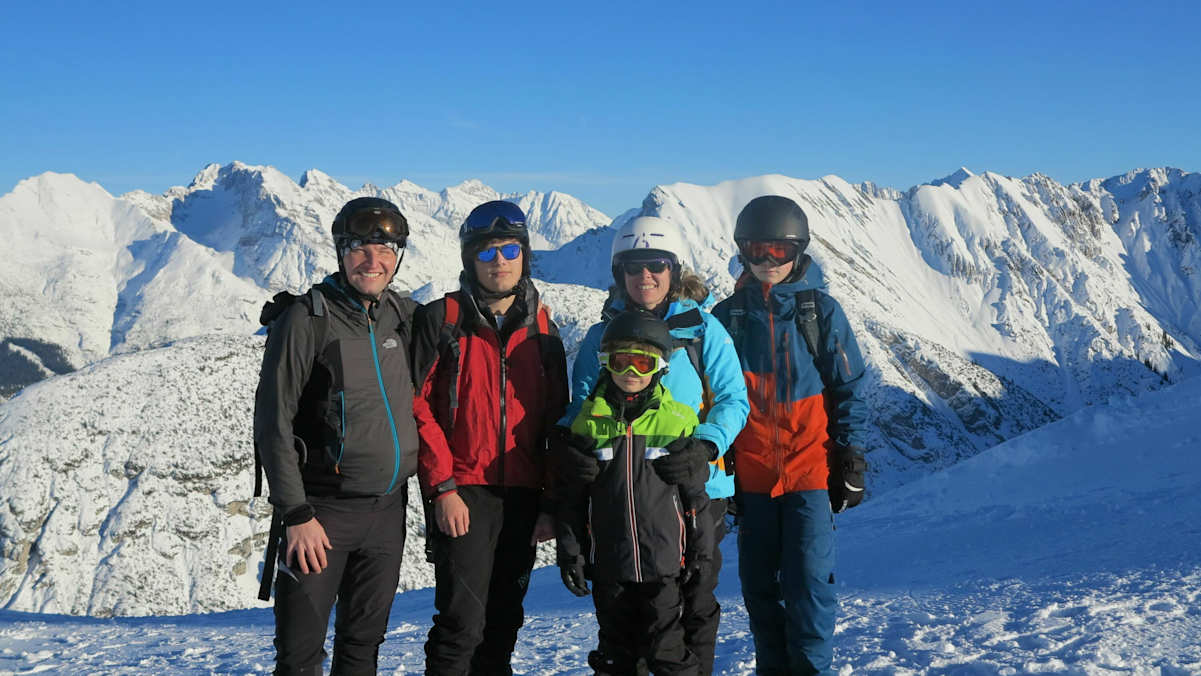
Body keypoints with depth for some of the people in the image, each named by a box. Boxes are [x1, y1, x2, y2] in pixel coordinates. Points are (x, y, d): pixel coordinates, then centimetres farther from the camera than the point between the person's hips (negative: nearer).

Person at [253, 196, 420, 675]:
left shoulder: (405, 316, 6)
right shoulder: (306, 318, -10)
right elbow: (273, 423, -11)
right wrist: (295, 514, -15)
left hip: (387, 510, 5)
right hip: (322, 509, -5)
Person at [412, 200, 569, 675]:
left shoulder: (542, 330, 10)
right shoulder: (441, 320, -2)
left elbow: (556, 421, 12)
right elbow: (418, 406, -6)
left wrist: (550, 502, 7)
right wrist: (442, 488, -13)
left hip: (523, 498, 4)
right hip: (461, 495, -4)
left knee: (504, 622, 11)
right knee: (463, 622, -9)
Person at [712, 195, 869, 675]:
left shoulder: (821, 311, 1)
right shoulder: (727, 316, 6)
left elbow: (847, 389, 3)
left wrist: (851, 457, -2)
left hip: (810, 469, -3)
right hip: (751, 474, 3)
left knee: (808, 580, -6)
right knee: (759, 583, 9)